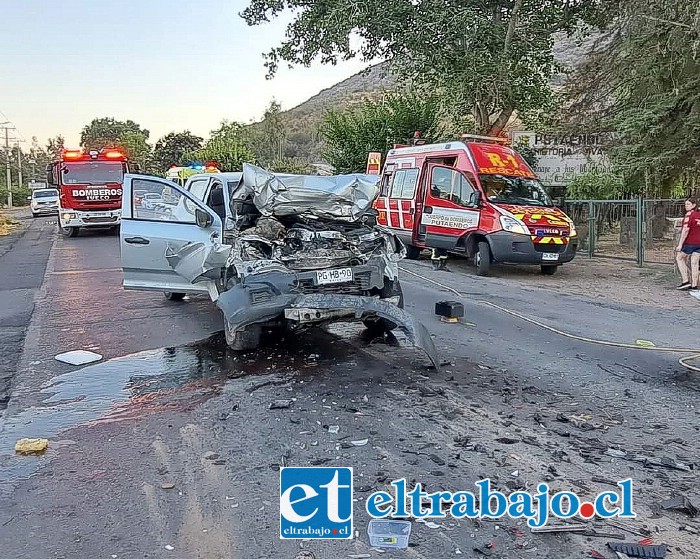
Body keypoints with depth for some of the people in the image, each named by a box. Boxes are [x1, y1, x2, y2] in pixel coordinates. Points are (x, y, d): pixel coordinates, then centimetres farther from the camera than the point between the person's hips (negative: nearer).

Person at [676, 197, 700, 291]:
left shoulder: (689, 214, -13)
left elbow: (686, 230, -19)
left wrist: (680, 244, -19)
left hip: (690, 242, -6)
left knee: (679, 258, 12)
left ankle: (686, 281, 4)